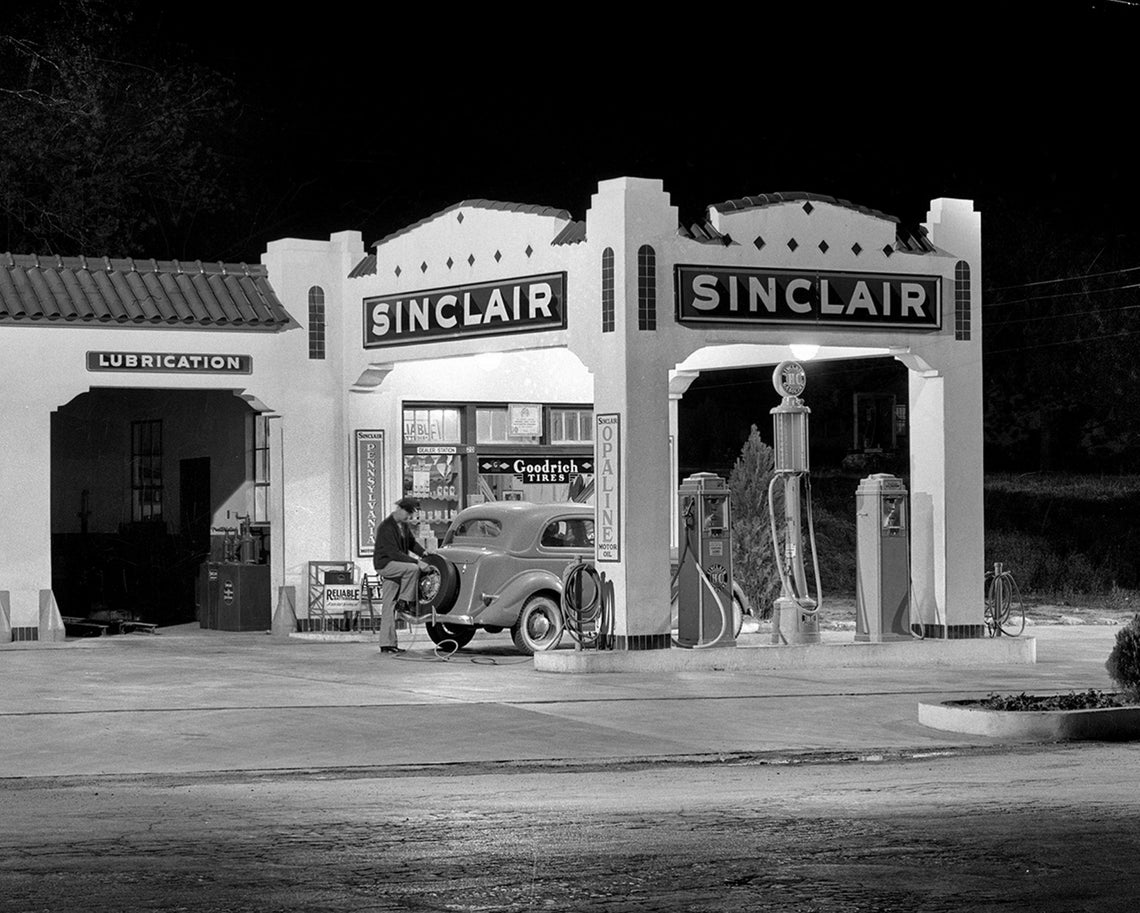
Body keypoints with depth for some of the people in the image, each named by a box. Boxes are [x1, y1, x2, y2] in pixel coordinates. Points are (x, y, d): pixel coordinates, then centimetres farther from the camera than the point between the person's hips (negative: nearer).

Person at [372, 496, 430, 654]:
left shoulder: (403, 525, 10)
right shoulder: (386, 527, -20)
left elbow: (412, 543, 21)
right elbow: (394, 553, -25)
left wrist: (424, 554, 1)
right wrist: (417, 562, -28)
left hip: (395, 565, 9)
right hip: (384, 564, -9)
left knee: (389, 608, 6)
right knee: (413, 569, -31)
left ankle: (387, 644, 6)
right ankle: (405, 602, -17)